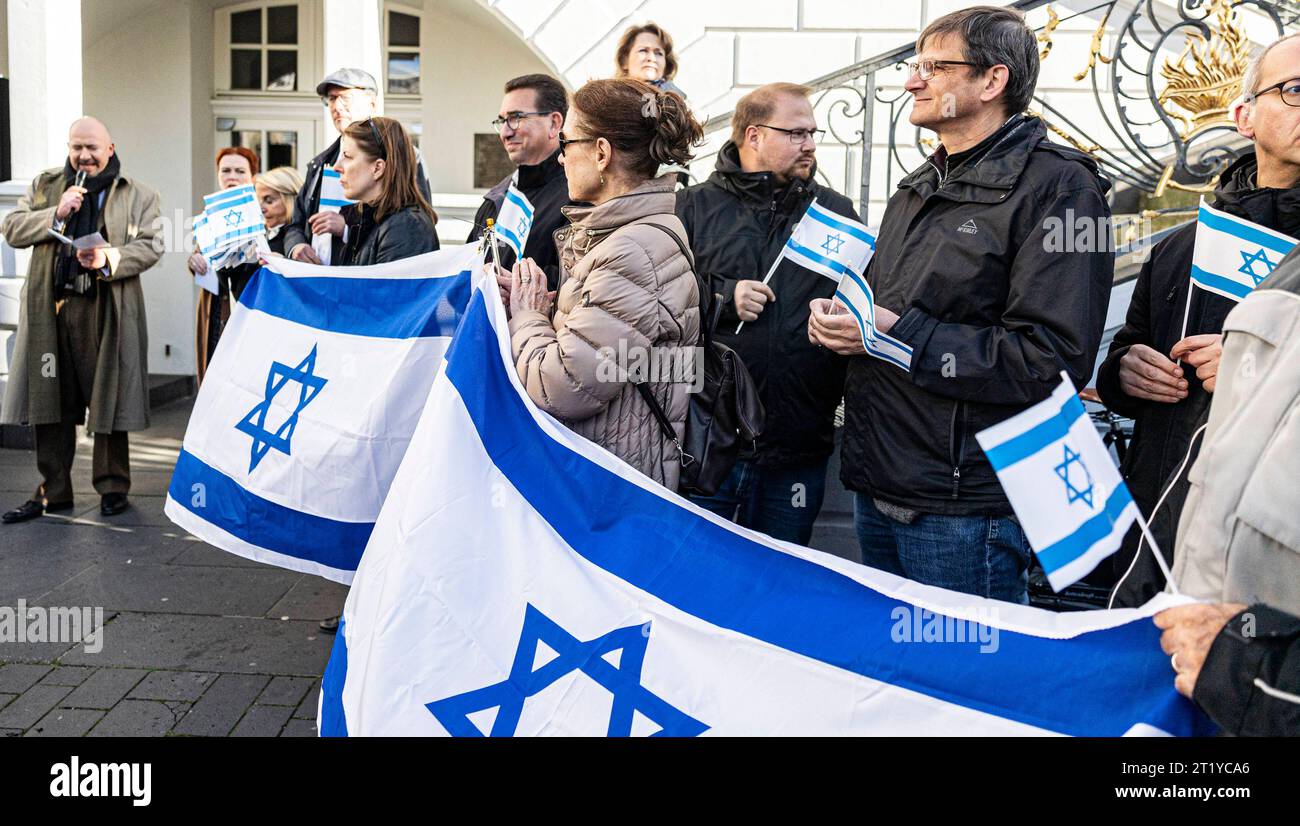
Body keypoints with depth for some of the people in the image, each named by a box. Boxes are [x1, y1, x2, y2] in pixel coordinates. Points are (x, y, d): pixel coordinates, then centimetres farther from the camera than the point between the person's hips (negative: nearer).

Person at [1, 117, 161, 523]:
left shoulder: (138, 195, 6)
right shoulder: (44, 185, 15)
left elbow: (150, 246, -3)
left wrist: (109, 259, -20)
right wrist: (57, 213, -7)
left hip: (106, 310, -3)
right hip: (50, 308, 3)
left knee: (108, 398, 1)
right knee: (50, 399, 7)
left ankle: (112, 486, 15)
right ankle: (53, 491, 16)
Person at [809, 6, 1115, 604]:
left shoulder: (1056, 186, -11)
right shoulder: (920, 188, 17)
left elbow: (1054, 359, -21)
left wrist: (902, 335, -20)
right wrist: (839, 318, 3)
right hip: (876, 488, 8)